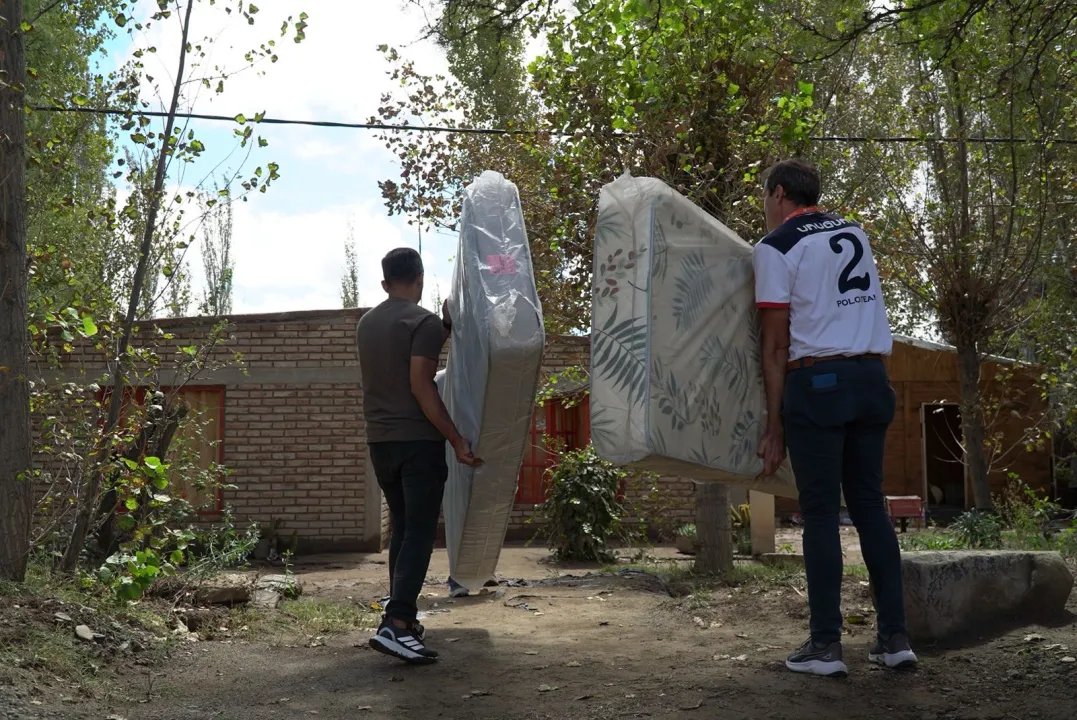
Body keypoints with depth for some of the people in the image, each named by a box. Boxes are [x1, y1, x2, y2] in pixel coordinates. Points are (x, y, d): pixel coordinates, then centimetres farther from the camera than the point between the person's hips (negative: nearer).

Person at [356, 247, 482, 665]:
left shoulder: (366, 324, 13)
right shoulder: (424, 321, -10)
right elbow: (421, 386, -17)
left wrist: (446, 330, 21)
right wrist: (456, 439, -16)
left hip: (380, 441, 7)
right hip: (418, 441, -7)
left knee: (401, 528, 16)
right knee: (420, 532, -7)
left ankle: (404, 618, 19)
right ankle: (394, 625, -18)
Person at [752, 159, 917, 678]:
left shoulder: (775, 247, -1)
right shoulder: (854, 233, 17)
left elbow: (777, 345, -5)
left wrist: (774, 428, -3)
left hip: (817, 381, -5)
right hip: (872, 377, 6)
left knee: (820, 510, -1)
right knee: (869, 504, 10)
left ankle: (825, 645, 0)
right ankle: (895, 637, 10)